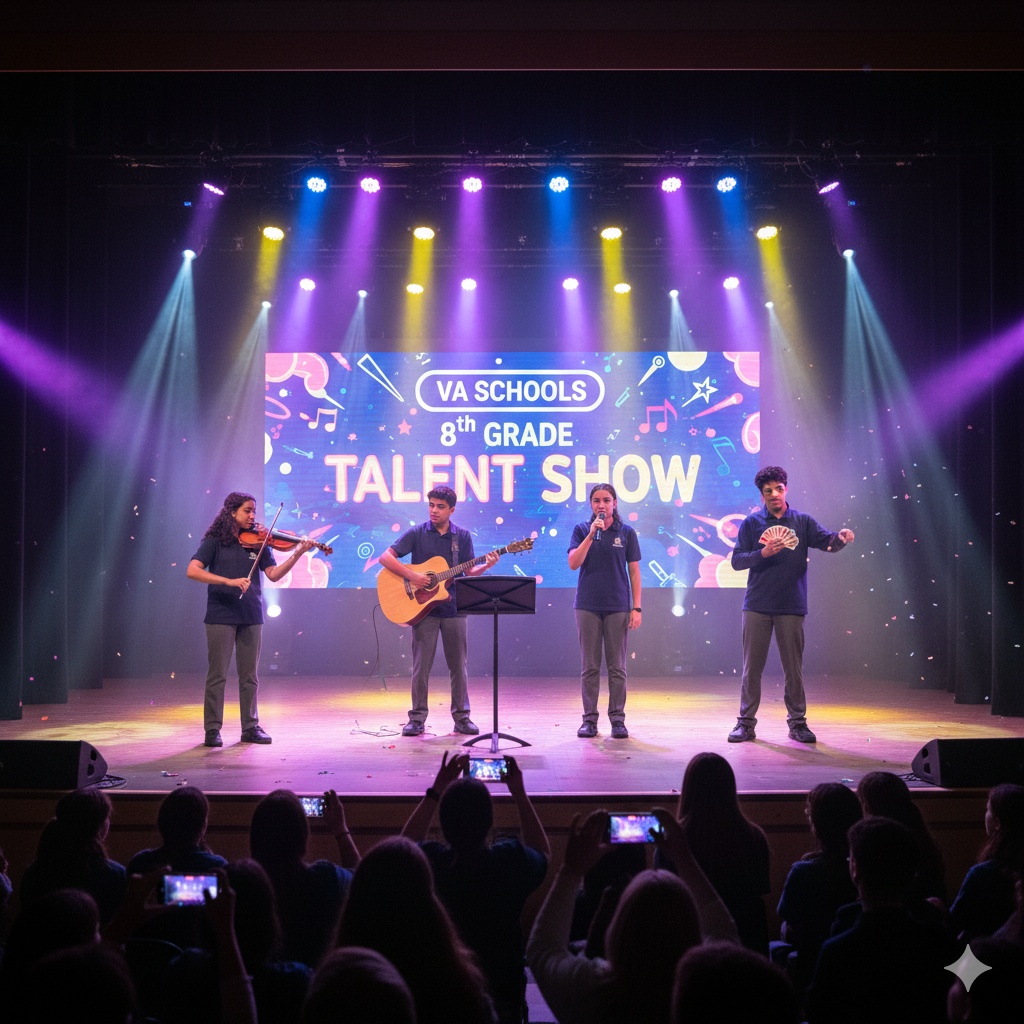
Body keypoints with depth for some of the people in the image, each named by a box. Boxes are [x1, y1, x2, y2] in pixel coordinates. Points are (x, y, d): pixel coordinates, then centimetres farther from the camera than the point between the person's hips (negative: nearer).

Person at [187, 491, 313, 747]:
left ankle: (250, 727, 16)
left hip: (251, 617, 3)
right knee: (217, 674, 0)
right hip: (221, 616, -3)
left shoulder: (257, 543, 8)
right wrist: (228, 581, -24)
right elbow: (192, 571, -13)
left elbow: (273, 574, 0)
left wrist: (297, 555, -14)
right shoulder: (215, 542, -2)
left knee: (250, 675, 7)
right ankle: (212, 729, 9)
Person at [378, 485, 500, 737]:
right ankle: (417, 718, 9)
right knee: (421, 665, -1)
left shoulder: (463, 536, 7)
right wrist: (411, 575, -17)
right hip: (424, 607, -2)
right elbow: (385, 557, -5)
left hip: (453, 608, 2)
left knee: (458, 665, 5)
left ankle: (461, 718, 14)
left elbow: (468, 573, 8)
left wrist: (486, 566, -12)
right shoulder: (417, 533, 0)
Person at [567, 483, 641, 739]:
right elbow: (573, 563, -7)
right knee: (589, 667, 4)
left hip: (617, 607, 0)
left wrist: (636, 607, -2)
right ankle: (589, 719, 11)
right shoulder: (582, 530, 5)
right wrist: (592, 535, -16)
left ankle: (617, 719, 11)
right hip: (588, 605, 0)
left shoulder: (626, 533, 5)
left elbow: (634, 572, 5)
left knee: (617, 667, 3)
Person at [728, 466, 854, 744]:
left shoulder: (802, 521, 8)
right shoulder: (751, 523, 5)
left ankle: (797, 722, 16)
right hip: (757, 606, 0)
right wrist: (763, 553, -15)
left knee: (794, 668, 4)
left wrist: (841, 538, -27)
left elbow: (826, 541, -5)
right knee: (752, 666, 2)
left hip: (791, 606, 1)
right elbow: (737, 561, 1)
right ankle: (746, 723, 11)